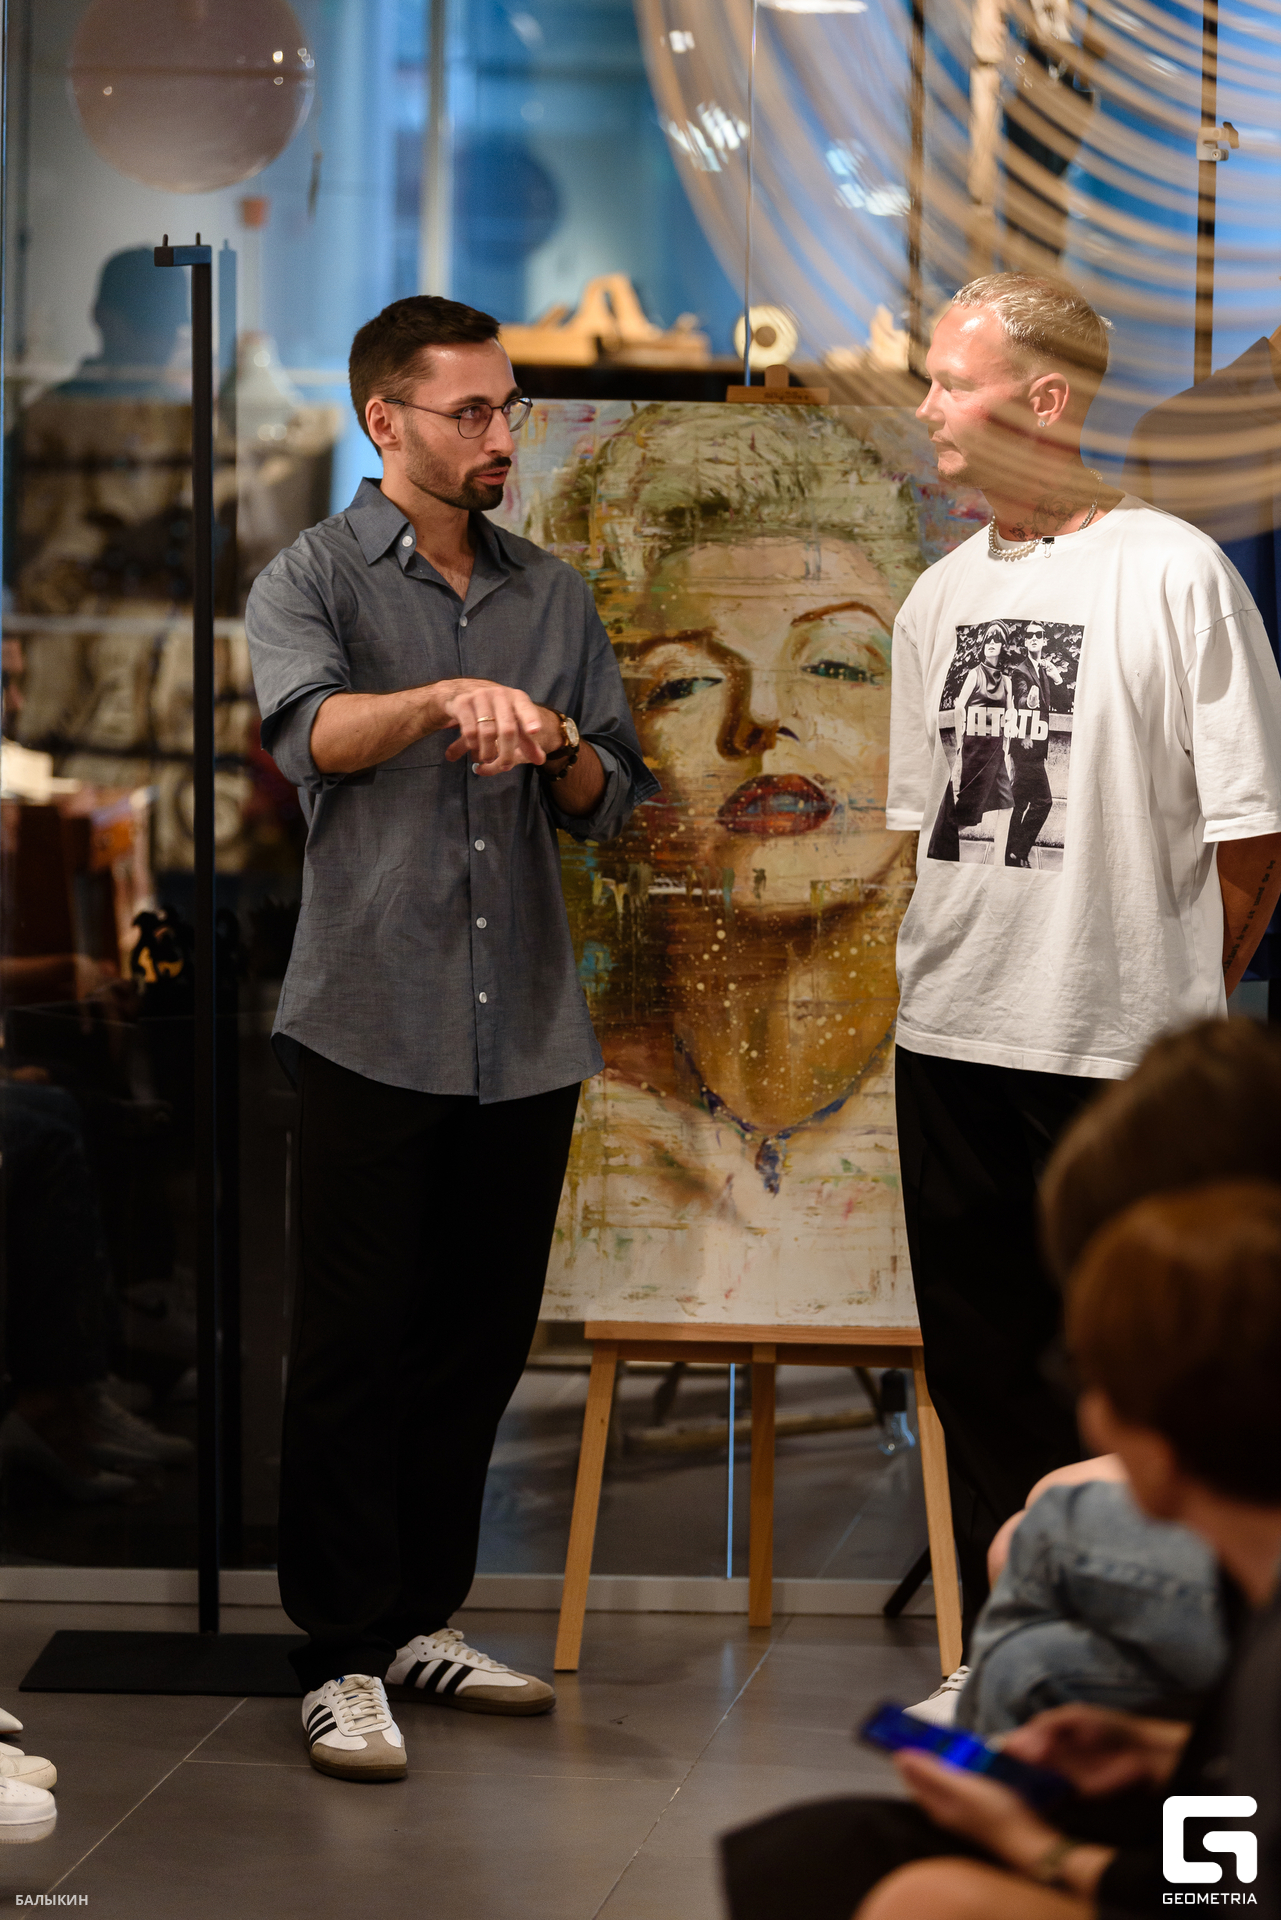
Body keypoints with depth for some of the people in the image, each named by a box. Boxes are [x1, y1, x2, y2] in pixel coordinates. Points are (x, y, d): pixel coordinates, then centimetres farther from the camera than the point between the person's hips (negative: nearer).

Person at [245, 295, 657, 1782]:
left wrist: (561, 749, -7)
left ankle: (423, 1620, 21)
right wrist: (445, 697, -36)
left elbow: (612, 805, 15)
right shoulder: (315, 579, 2)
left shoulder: (553, 596, 16)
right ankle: (344, 1659, 3)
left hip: (527, 1034, 5)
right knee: (356, 1349, -3)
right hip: (374, 1027, -5)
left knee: (480, 1342, 9)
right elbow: (309, 732, -19)